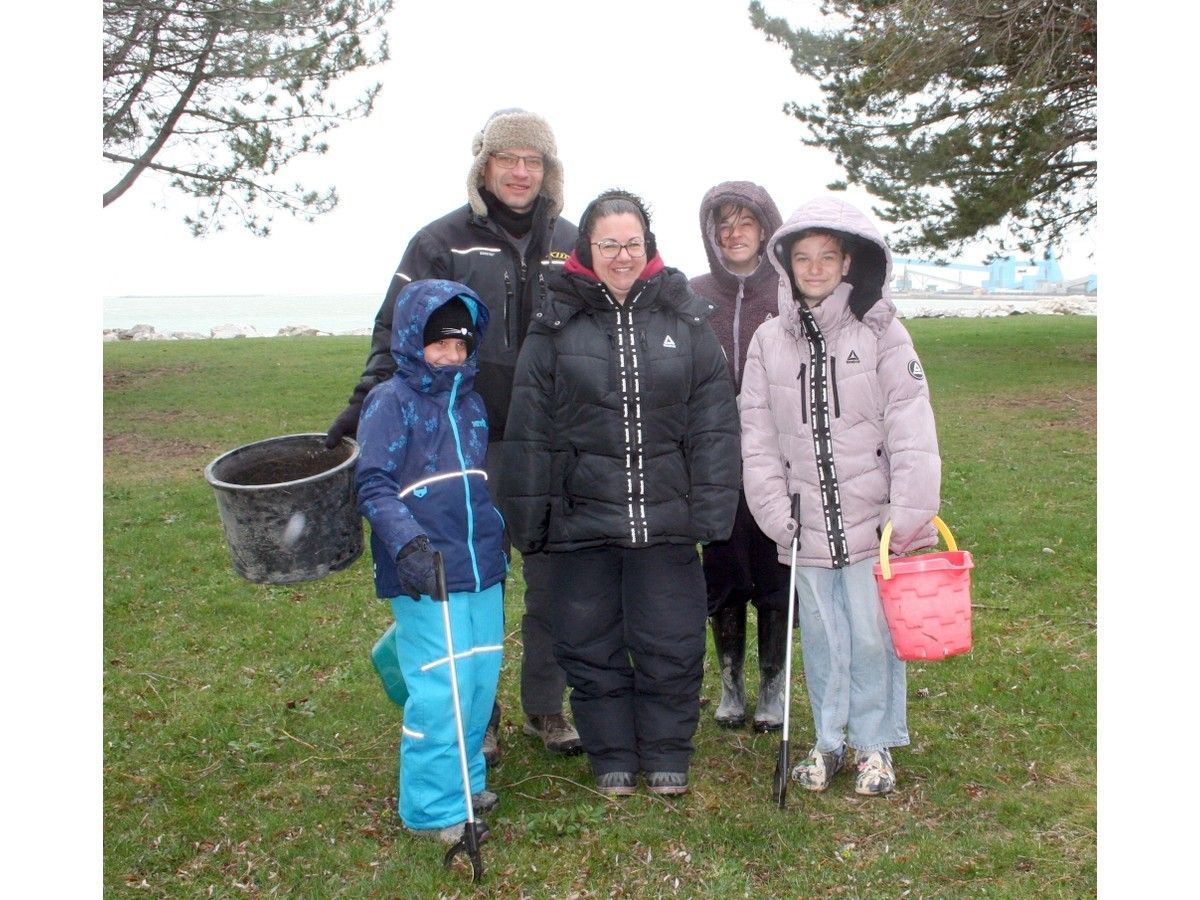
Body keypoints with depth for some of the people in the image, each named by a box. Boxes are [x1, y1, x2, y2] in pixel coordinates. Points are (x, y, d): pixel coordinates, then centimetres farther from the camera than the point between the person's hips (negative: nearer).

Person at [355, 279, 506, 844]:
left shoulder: (470, 400, 14)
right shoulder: (391, 401, -7)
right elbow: (373, 484, -15)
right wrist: (408, 544, -28)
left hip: (482, 570, 7)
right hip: (426, 576, -7)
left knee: (481, 682, 11)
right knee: (440, 691, -8)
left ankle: (466, 779, 29)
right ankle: (433, 808, 5)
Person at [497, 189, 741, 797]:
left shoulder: (685, 319, 3)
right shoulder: (555, 324, 1)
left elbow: (714, 422, 2)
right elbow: (529, 428, 2)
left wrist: (711, 507, -4)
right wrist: (526, 514, 0)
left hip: (665, 517, 0)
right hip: (581, 516, 0)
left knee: (671, 644, 8)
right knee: (589, 644, 10)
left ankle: (667, 753, 27)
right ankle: (612, 756, 27)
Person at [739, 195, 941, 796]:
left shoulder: (881, 332, -3)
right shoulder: (769, 340, 5)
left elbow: (912, 431, -7)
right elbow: (758, 439, 4)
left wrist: (910, 517, -11)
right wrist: (776, 513, -3)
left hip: (871, 519, -2)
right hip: (807, 522, 2)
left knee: (873, 635, 4)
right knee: (822, 639, 11)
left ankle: (875, 745, 23)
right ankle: (829, 741, 28)